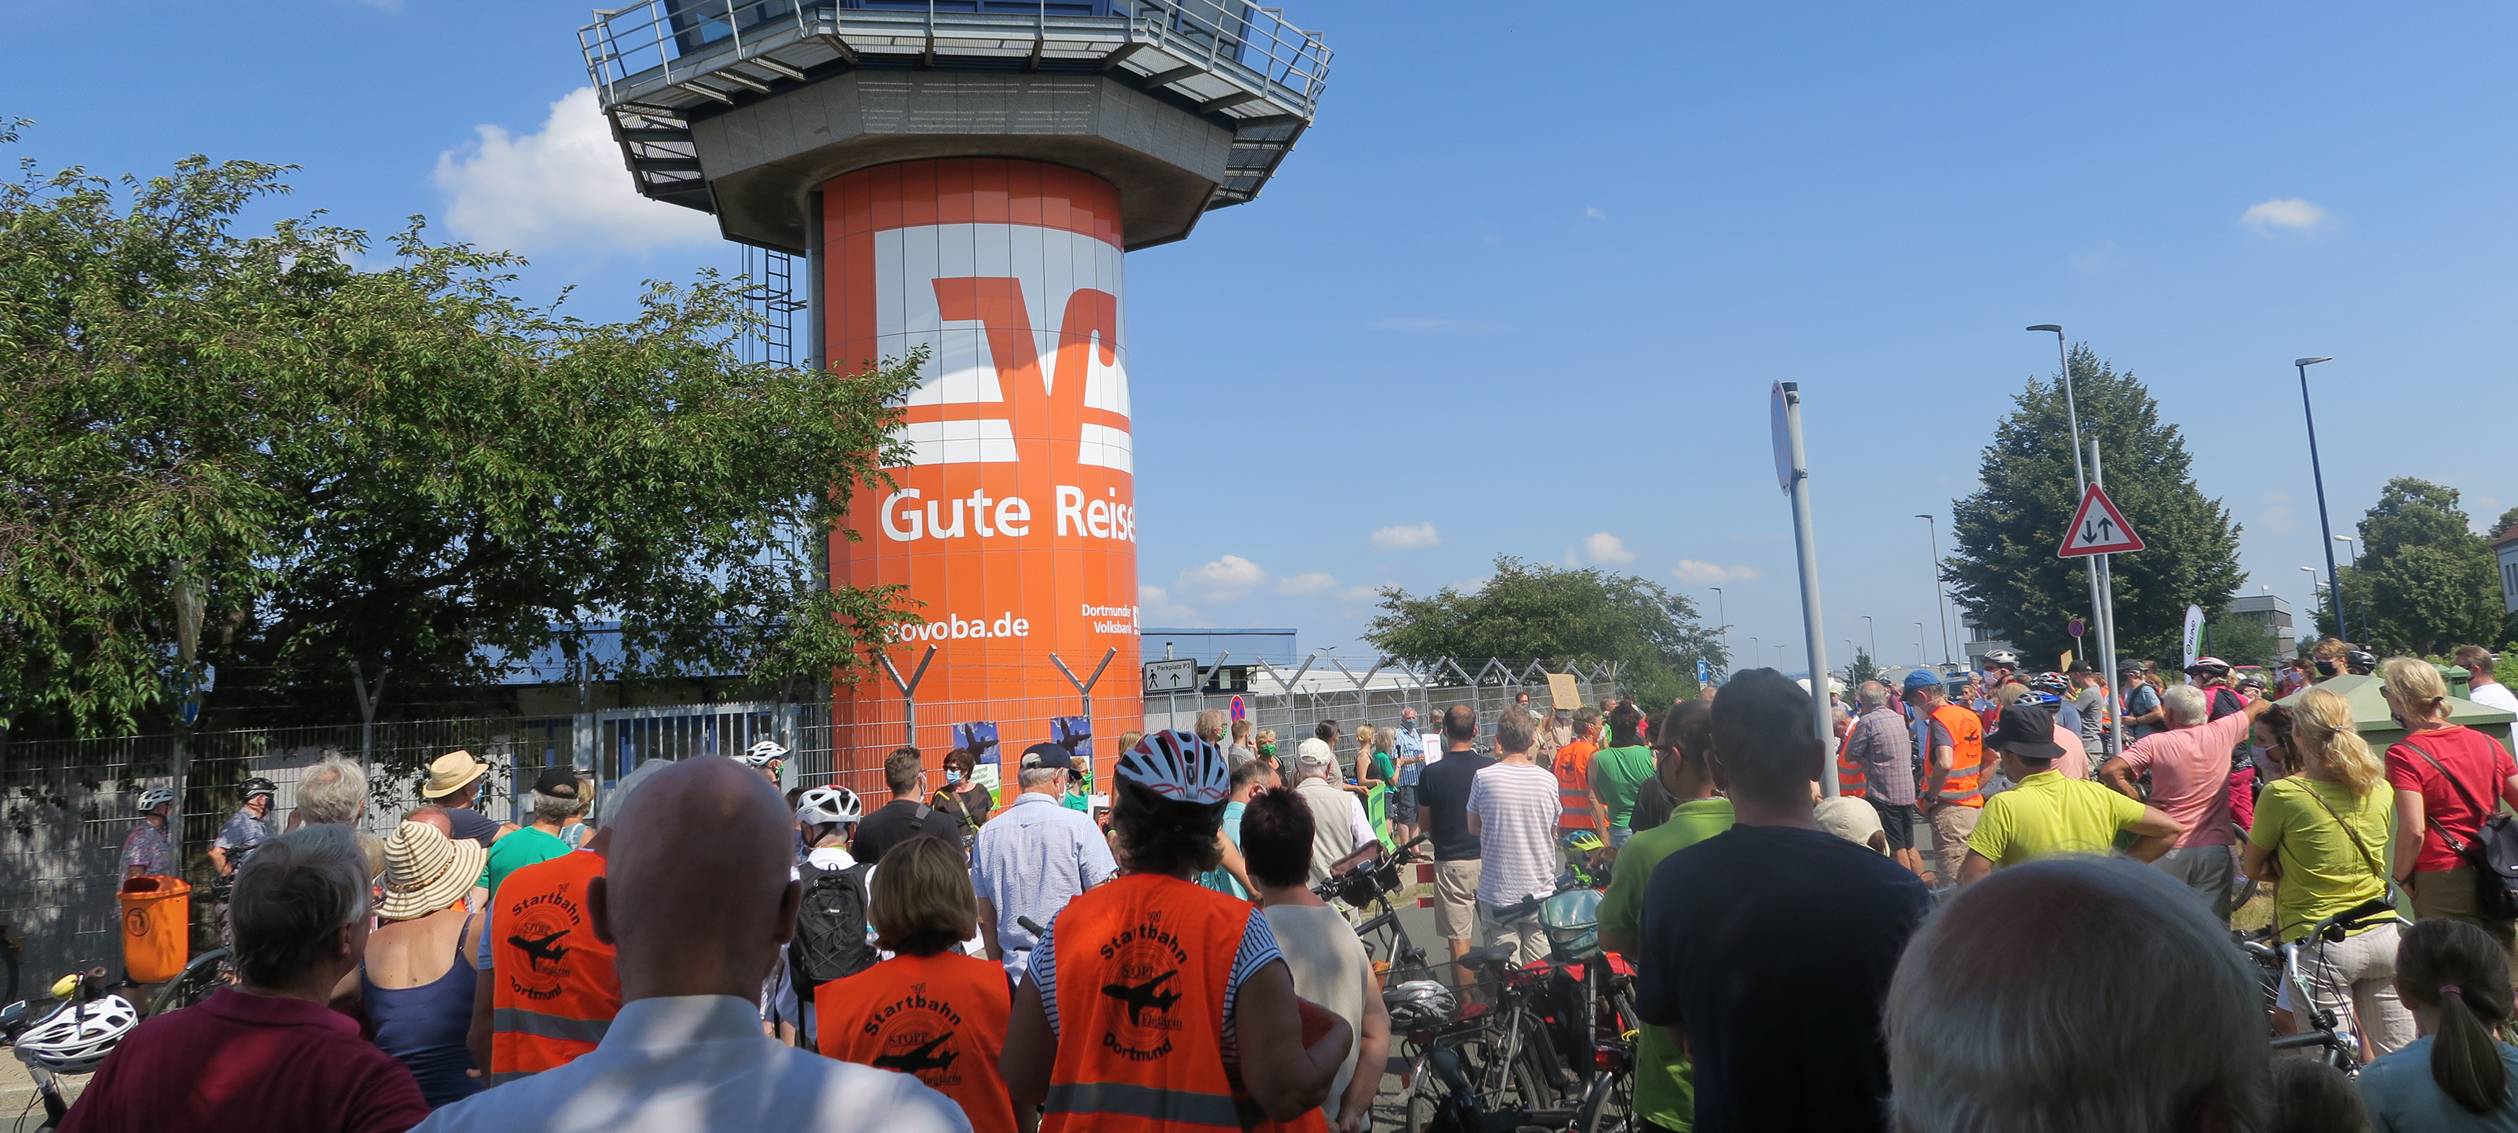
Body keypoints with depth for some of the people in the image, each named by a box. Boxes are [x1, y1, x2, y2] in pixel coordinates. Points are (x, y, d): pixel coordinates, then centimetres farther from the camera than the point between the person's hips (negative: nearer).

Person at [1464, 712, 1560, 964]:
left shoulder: (1483, 777, -10)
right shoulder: (1548, 780, -3)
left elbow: (1473, 827, 3)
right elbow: (1554, 833, 9)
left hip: (1498, 892, -2)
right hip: (1541, 890, 2)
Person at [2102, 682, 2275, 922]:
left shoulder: (2155, 743, -10)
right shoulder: (2221, 733, -2)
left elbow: (2111, 771, -21)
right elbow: (2259, 706, 16)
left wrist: (2141, 803, -10)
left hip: (2169, 848, -2)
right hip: (2215, 848, 2)